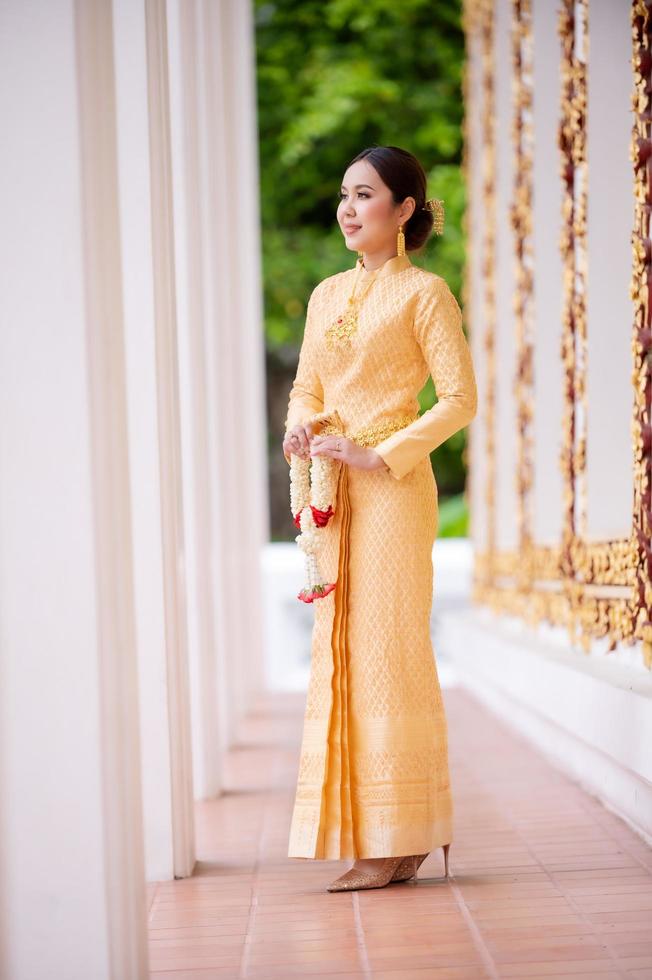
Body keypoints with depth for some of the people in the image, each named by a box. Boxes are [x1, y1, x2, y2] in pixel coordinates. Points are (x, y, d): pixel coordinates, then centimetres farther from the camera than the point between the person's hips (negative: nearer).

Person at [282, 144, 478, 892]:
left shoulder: (423, 293, -3)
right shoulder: (327, 295, 16)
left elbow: (460, 398, -8)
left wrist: (378, 455, -14)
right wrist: (301, 430, -2)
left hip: (392, 488, -7)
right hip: (333, 493, 7)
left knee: (386, 649, -6)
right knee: (339, 648, 5)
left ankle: (399, 838, 0)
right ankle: (367, 833, 11)